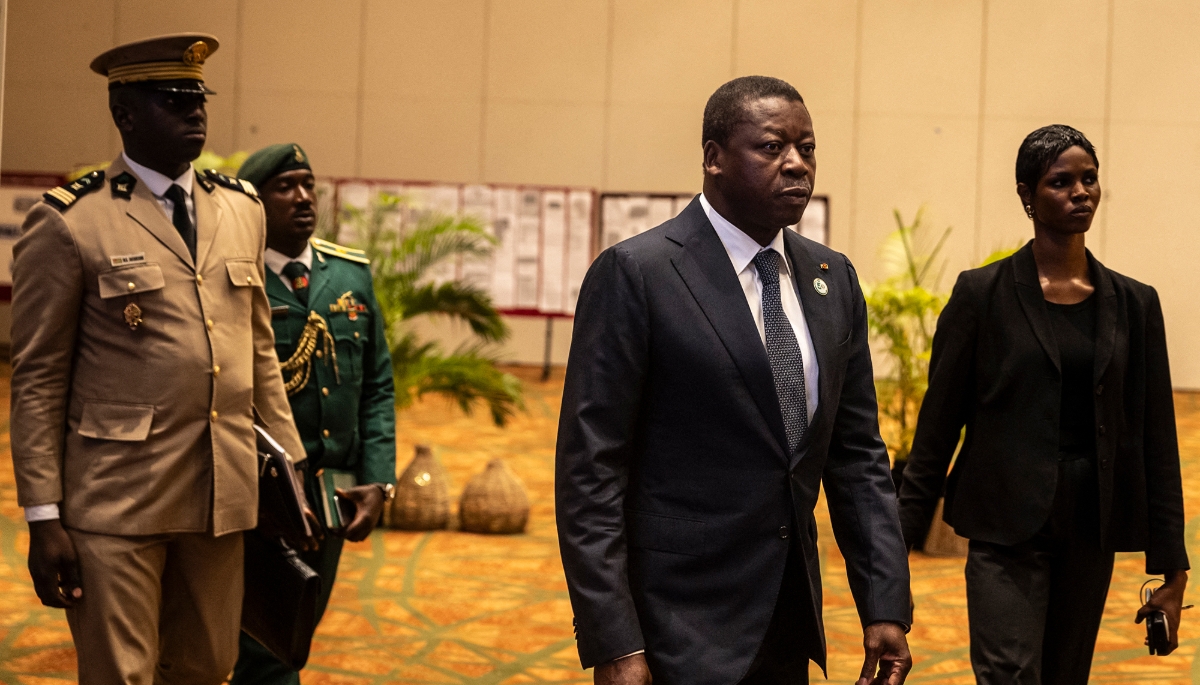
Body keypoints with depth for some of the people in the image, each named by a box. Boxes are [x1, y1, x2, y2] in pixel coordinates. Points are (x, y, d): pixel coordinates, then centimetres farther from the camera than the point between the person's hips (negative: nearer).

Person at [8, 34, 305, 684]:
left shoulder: (241, 208, 11)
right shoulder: (68, 223, -6)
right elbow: (36, 382, -6)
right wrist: (42, 519, -10)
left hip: (223, 494, 5)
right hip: (116, 502, -5)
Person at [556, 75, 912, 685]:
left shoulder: (833, 278, 8)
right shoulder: (635, 273, -10)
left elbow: (857, 453, 11)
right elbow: (589, 472, -12)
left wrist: (886, 606, 3)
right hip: (680, 629, -6)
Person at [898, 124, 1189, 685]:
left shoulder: (1134, 303, 6)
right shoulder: (983, 293, -2)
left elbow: (1156, 440, 7)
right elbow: (939, 421, 0)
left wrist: (1170, 567, 5)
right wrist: (902, 534, -1)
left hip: (1092, 530, 3)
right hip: (1008, 526, -3)